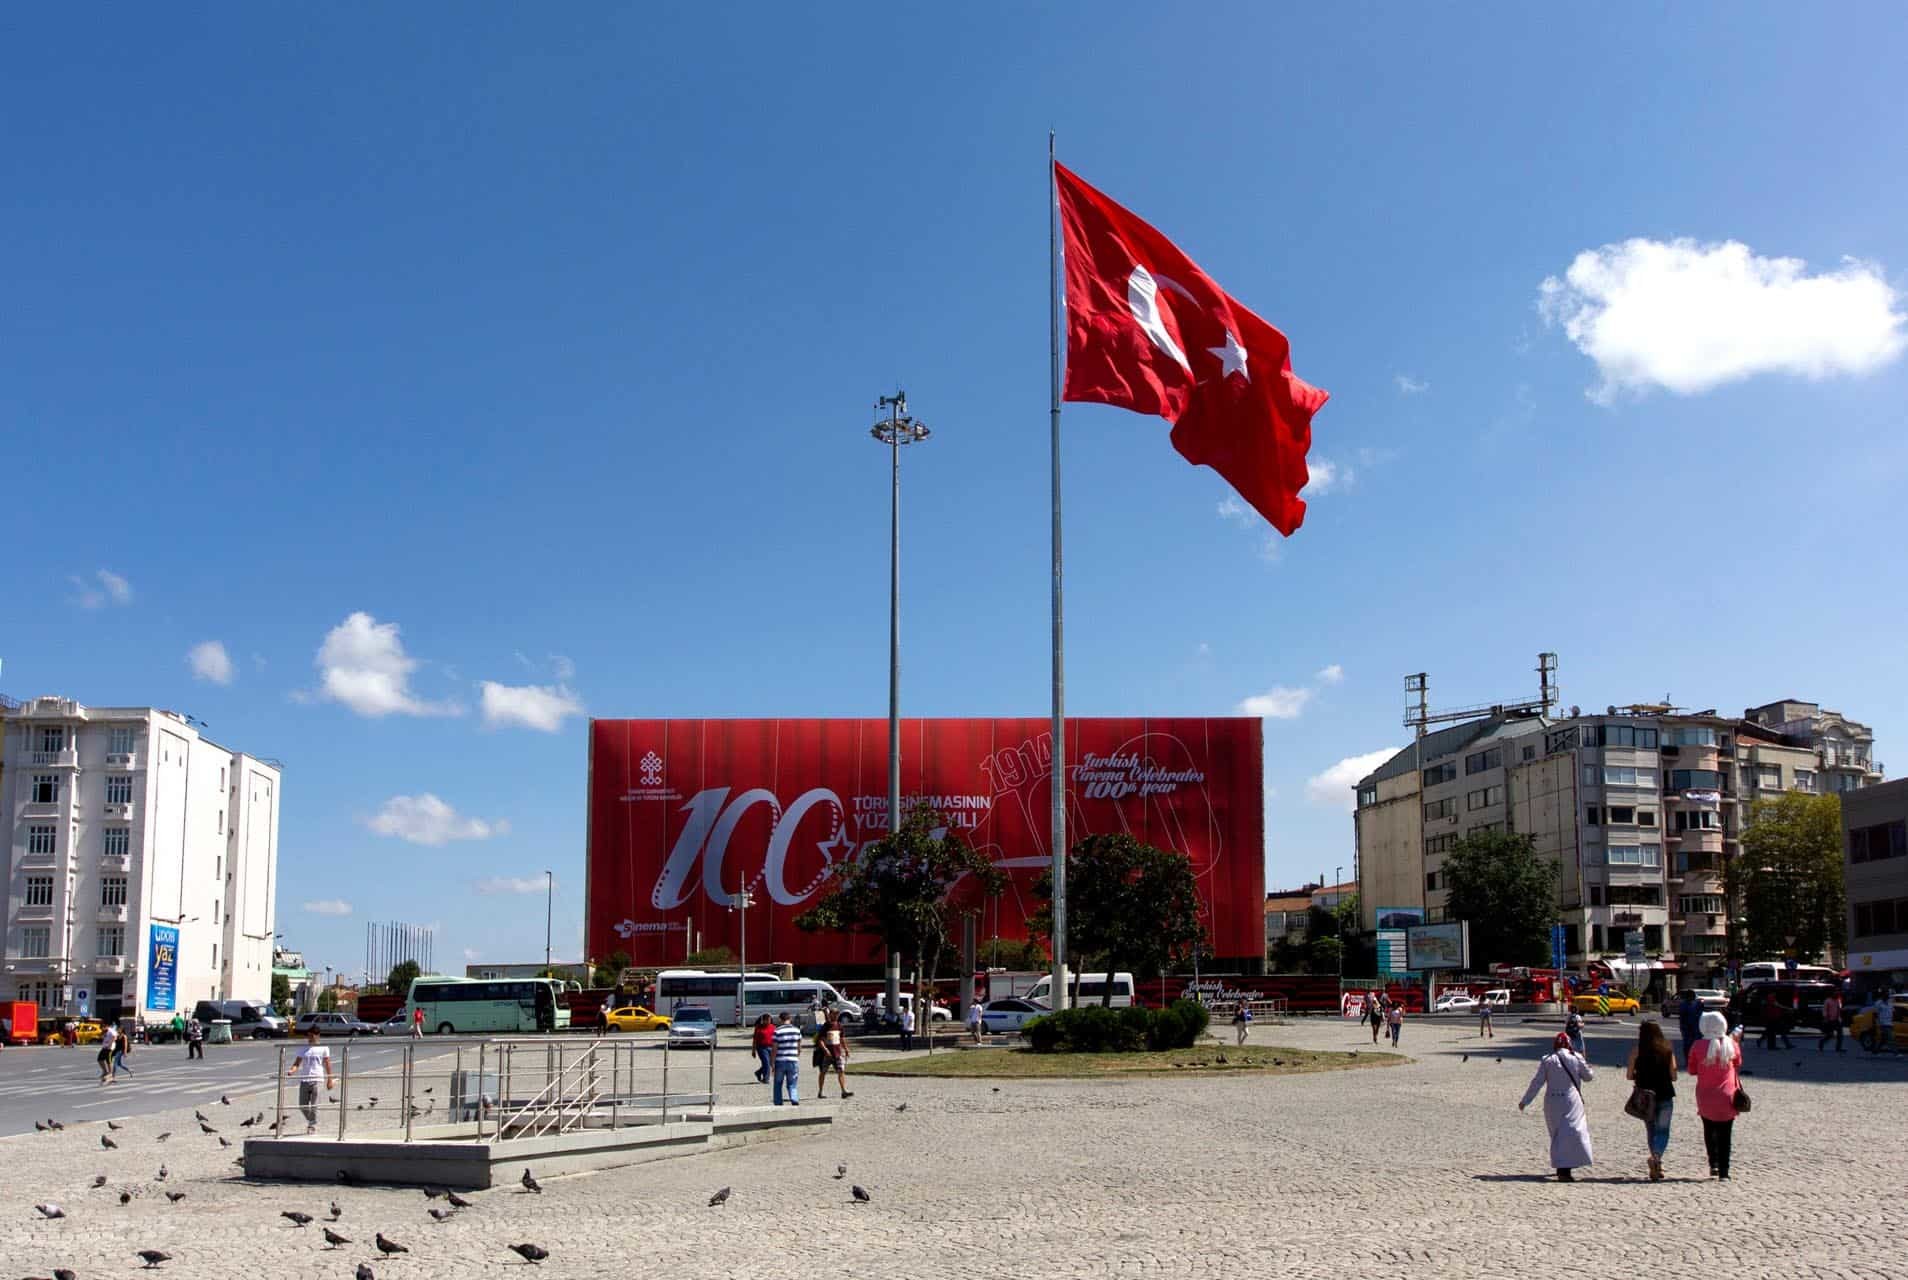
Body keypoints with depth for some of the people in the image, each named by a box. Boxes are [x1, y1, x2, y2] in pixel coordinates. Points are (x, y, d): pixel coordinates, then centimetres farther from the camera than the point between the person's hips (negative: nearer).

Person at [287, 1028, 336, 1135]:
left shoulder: (323, 1049, 4)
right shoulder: (303, 1049, 12)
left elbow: (327, 1065, 4)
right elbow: (297, 1063, 7)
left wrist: (329, 1080, 1)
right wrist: (292, 1070, -14)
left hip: (317, 1079, -4)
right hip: (304, 1080, 4)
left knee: (314, 1105, -9)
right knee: (302, 1105, 4)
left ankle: (313, 1126, -1)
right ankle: (310, 1121, 27)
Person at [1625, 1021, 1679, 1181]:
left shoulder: (1636, 1051, -4)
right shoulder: (1667, 1051, 0)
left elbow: (1629, 1076, -3)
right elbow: (1673, 1076, -1)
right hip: (1665, 1096, 0)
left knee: (1651, 1130, 16)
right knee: (1662, 1130, 5)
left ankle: (1656, 1166, 15)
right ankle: (1656, 1157, -21)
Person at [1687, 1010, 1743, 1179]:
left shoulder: (1699, 1046, -10)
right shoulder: (1731, 1044, -7)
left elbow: (1692, 1070, 0)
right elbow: (1738, 1062, 14)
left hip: (1706, 1098, 0)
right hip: (1727, 1098, 0)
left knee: (1709, 1132, 19)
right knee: (1725, 1136, 8)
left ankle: (1713, 1164, 7)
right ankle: (1723, 1172, 3)